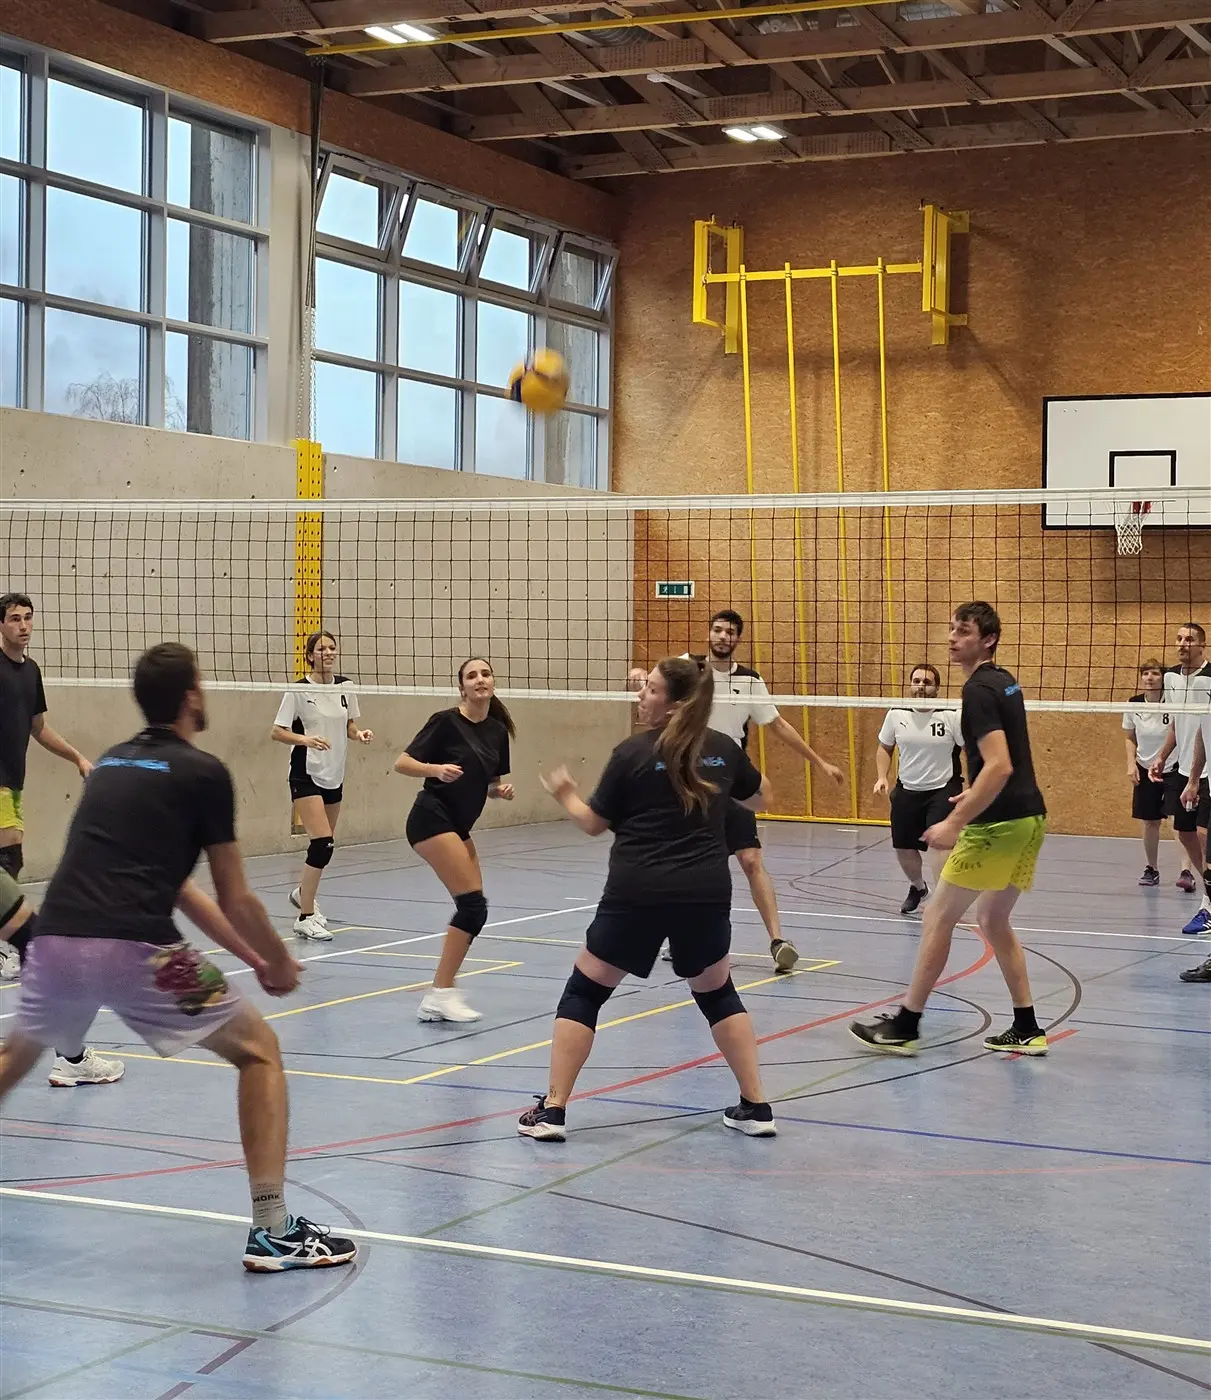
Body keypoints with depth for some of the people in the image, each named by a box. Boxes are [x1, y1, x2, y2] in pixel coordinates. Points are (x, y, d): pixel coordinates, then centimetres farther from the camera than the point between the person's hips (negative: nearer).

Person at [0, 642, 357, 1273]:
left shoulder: (111, 763, 23)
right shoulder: (203, 772, 3)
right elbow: (235, 901, 5)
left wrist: (248, 955, 34)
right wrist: (280, 965, 23)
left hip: (55, 942, 6)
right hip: (132, 951, -6)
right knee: (259, 1050, 9)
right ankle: (271, 1230, 2)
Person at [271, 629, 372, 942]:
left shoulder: (345, 687, 4)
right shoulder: (298, 690, -11)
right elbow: (277, 731, -10)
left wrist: (360, 734, -6)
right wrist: (306, 739, -26)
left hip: (335, 775, 6)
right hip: (306, 775, -6)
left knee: (325, 844, 15)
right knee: (323, 843, -17)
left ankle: (303, 892, 42)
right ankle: (305, 918, -10)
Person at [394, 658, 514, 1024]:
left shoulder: (498, 731, 9)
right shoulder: (446, 721, -10)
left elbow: (492, 784, 19)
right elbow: (402, 763, -11)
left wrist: (503, 791, -3)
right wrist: (437, 769, -28)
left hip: (458, 826, 8)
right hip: (432, 818, -8)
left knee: (473, 909, 4)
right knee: (473, 903, -16)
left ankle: (440, 995, 11)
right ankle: (441, 993, -12)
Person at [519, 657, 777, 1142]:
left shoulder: (632, 752, -5)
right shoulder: (724, 748, 5)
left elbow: (594, 823, 4)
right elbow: (760, 797, 23)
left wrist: (566, 794, 23)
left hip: (637, 894, -3)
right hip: (707, 893, 3)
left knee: (583, 992, 11)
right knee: (718, 993, 23)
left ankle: (552, 1110, 7)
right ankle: (756, 1107, 17)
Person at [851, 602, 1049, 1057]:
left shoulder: (979, 690, -15)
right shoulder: (1004, 682, 14)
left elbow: (999, 766, -25)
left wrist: (955, 823, -24)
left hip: (998, 824, -9)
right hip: (1029, 818, 9)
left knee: (938, 917, 0)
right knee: (993, 921, 18)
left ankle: (905, 1027, 6)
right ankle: (1027, 1030, 17)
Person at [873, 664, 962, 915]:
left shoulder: (952, 716, -12)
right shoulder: (896, 715, 0)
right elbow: (885, 748, 16)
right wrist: (882, 777, 2)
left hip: (943, 791, -4)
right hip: (907, 791, 4)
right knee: (903, 848, 11)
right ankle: (917, 886, 42)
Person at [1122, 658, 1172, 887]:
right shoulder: (1134, 705, -3)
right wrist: (1131, 763, -2)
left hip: (1174, 769, -3)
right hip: (1146, 770, 3)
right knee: (1150, 822, 7)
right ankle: (1151, 869, 20)